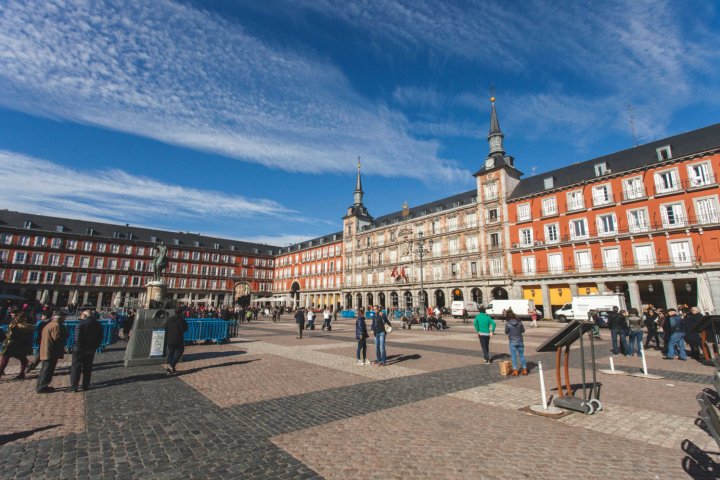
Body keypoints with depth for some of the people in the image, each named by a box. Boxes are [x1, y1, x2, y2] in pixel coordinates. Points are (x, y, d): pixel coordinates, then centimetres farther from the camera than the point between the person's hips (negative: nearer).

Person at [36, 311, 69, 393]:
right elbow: (57, 338, -21)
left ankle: (40, 386, 28)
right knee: (48, 370, -2)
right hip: (51, 352, -10)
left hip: (45, 351, 10)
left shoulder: (49, 325, 16)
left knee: (44, 370, 19)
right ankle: (42, 387, 2)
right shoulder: (57, 326, -17)